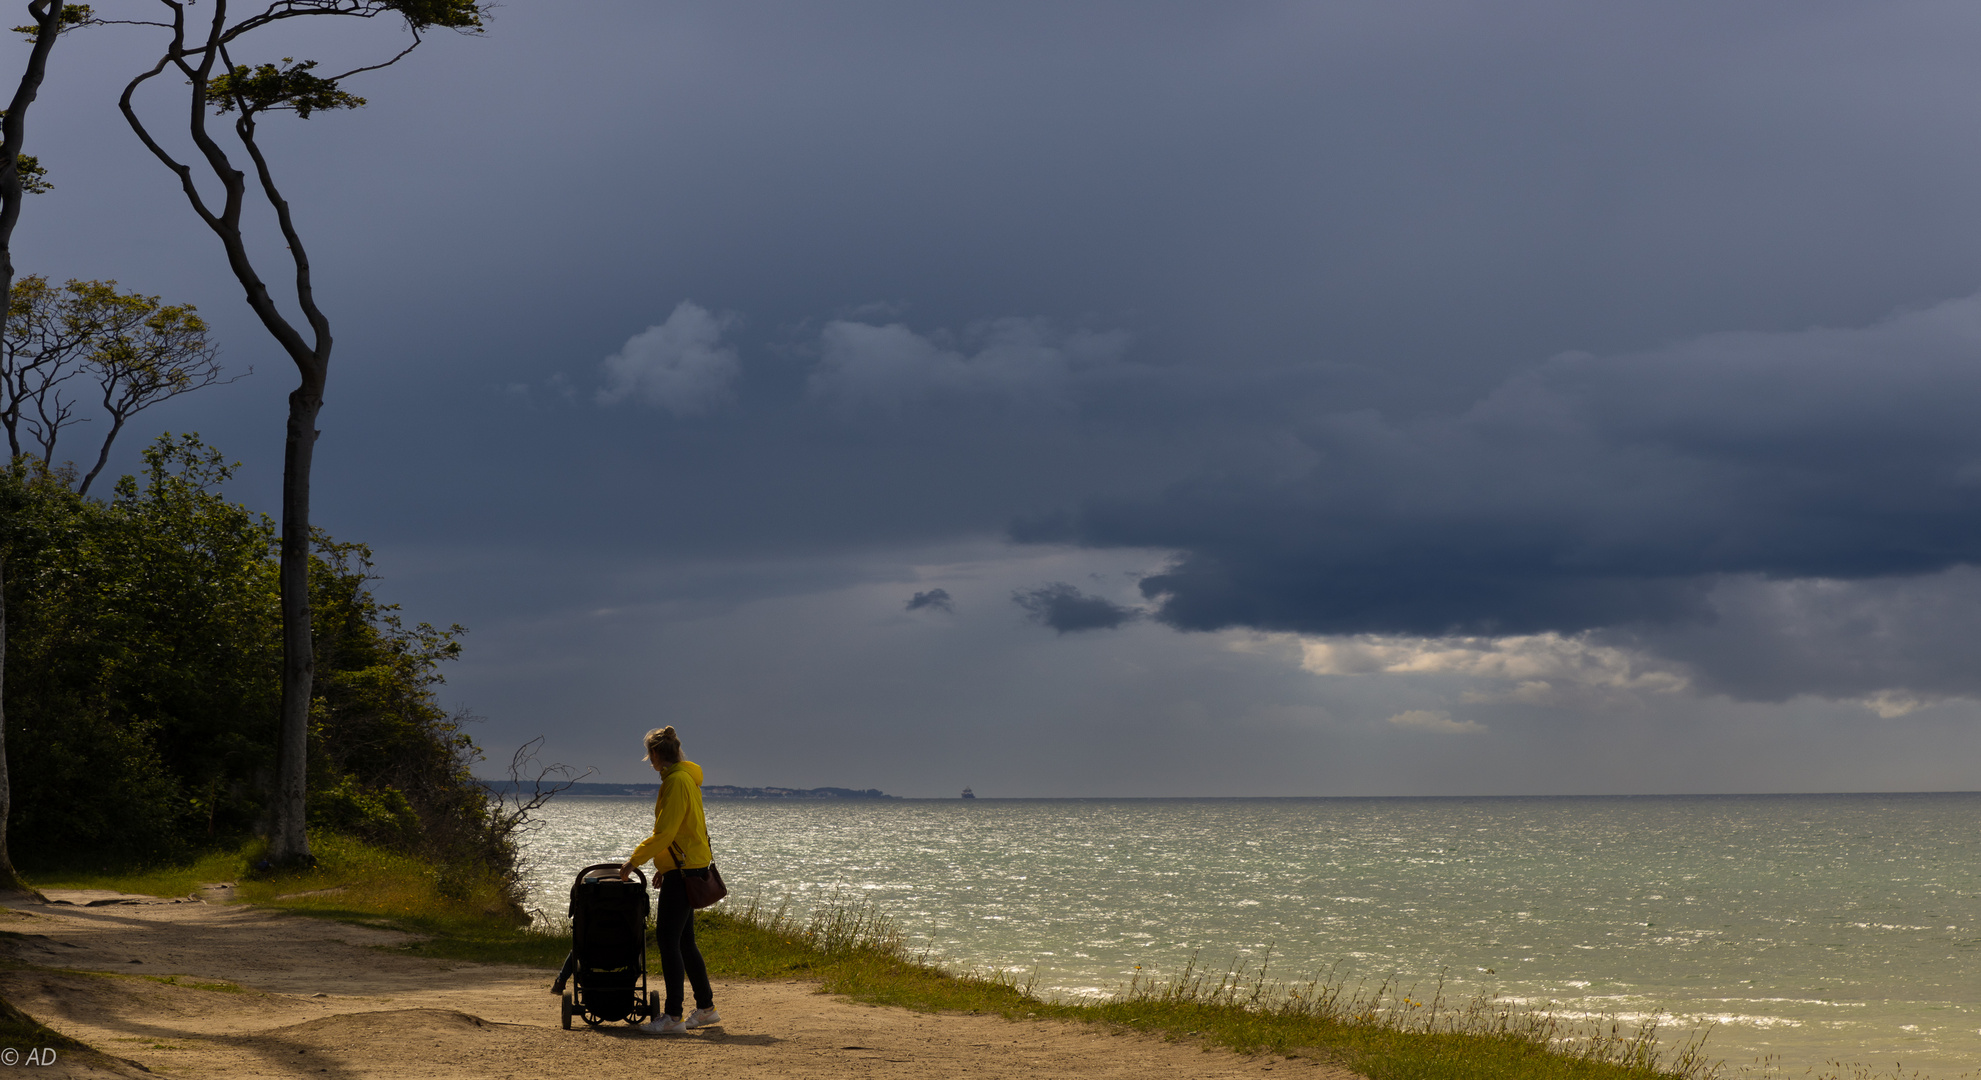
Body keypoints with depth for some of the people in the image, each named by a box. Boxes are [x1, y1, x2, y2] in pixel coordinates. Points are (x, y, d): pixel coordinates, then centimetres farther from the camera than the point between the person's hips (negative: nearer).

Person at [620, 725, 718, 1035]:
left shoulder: (676, 782, -16)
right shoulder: (687, 778, 16)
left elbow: (665, 832, -20)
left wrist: (634, 859, -12)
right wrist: (664, 866, 23)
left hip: (682, 871, -10)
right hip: (688, 867, 10)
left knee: (667, 940, -9)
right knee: (684, 940, 15)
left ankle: (673, 1016, -10)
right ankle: (705, 1007, 21)